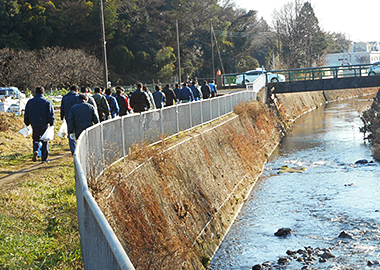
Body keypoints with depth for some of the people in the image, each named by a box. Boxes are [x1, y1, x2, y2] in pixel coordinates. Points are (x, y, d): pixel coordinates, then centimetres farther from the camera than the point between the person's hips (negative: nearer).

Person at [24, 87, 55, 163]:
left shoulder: (30, 102, 5)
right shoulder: (47, 102, -4)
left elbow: (26, 114, 10)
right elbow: (51, 115, -7)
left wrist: (27, 124, 17)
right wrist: (51, 124, -2)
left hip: (35, 125, 2)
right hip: (44, 125, -2)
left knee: (36, 139, 18)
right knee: (45, 141, 7)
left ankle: (35, 150, -11)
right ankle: (44, 158, 8)